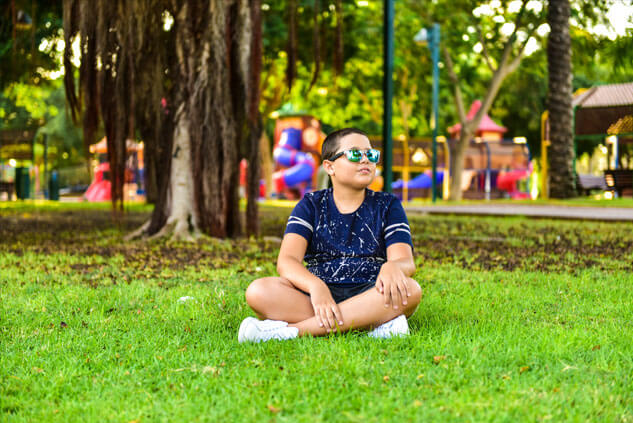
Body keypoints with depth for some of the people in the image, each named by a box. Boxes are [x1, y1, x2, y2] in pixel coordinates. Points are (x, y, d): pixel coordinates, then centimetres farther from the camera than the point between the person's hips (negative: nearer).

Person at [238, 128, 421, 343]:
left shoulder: (387, 205, 12)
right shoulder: (311, 205, 11)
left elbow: (406, 261, -3)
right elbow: (287, 260, -5)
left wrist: (393, 267, -31)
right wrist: (315, 286, -29)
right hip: (320, 294, 0)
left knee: (411, 290, -34)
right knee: (259, 291, -26)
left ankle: (292, 329, -36)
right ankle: (372, 323, -34)